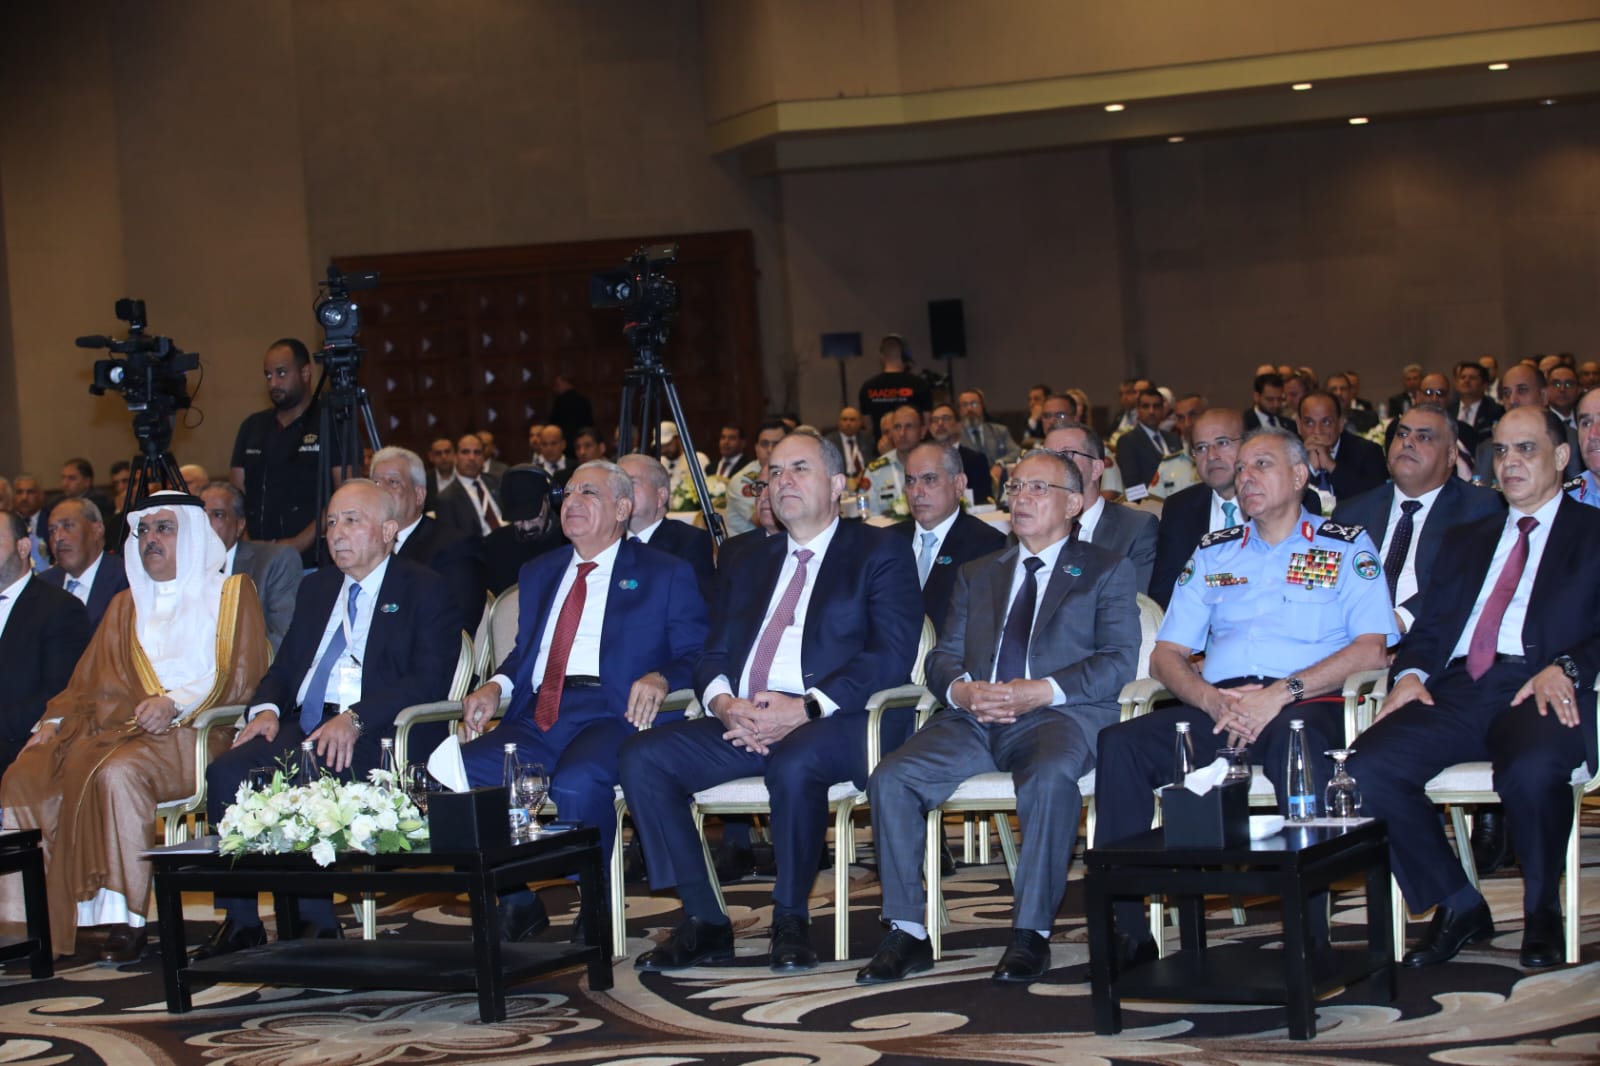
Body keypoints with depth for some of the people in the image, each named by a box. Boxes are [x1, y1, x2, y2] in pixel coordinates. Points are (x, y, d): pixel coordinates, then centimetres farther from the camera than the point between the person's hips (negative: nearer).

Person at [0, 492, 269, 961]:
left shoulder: (231, 593, 11)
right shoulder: (126, 605, 27)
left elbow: (241, 675, -1)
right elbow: (90, 680, 23)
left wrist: (176, 704, -16)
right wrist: (56, 721, 4)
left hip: (196, 731, -5)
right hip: (119, 726, 5)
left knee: (116, 774, -36)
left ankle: (126, 921, -32)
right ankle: (44, 920, -22)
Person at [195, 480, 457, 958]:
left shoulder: (423, 588, 5)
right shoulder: (317, 587, 26)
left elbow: (429, 680, -8)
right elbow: (283, 668, 24)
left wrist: (356, 718, -21)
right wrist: (267, 708, -1)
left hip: (373, 735, -6)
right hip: (304, 724, 6)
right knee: (226, 771, -23)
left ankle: (315, 920, -23)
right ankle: (240, 920, -17)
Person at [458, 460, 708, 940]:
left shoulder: (665, 574, 12)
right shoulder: (539, 573, 29)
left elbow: (695, 654, 4)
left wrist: (660, 678, -18)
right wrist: (496, 685, 6)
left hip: (611, 713, -5)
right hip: (537, 718, 5)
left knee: (577, 784, -38)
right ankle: (517, 903, -5)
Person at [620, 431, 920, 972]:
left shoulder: (879, 552, 7)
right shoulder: (752, 563, 26)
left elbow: (894, 656, -7)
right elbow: (713, 656, 19)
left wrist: (806, 708, -18)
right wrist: (722, 702, -6)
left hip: (834, 722, -6)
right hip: (743, 722, 6)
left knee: (794, 762, -39)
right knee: (642, 756, -17)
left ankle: (791, 922, -18)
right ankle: (704, 922, -13)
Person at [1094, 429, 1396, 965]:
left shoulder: (1346, 546, 11)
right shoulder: (1213, 552, 23)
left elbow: (1372, 648, -3)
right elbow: (1166, 655, 16)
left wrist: (1281, 693, -15)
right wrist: (1214, 700, -6)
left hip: (1307, 704, -4)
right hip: (1217, 706, 4)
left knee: (1296, 744, -40)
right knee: (1120, 745, -24)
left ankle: (1309, 935, -34)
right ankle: (1127, 930, -22)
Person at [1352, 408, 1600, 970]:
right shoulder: (1468, 538, 30)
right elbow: (1431, 623, 22)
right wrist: (1411, 671, 0)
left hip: (1539, 690, -5)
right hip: (1457, 688, 5)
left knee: (1532, 770, -39)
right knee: (1368, 767, -23)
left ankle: (1542, 912, -10)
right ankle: (1458, 905, -5)